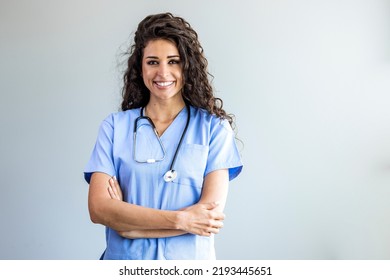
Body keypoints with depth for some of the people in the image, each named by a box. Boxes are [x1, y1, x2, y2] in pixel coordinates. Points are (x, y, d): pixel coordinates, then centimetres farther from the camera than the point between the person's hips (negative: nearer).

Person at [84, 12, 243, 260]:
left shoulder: (214, 126, -6)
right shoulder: (115, 127, -3)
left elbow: (212, 211, -14)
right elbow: (98, 208, -12)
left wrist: (129, 223, -15)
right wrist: (180, 219, -20)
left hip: (190, 259, -1)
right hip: (125, 258, 1)